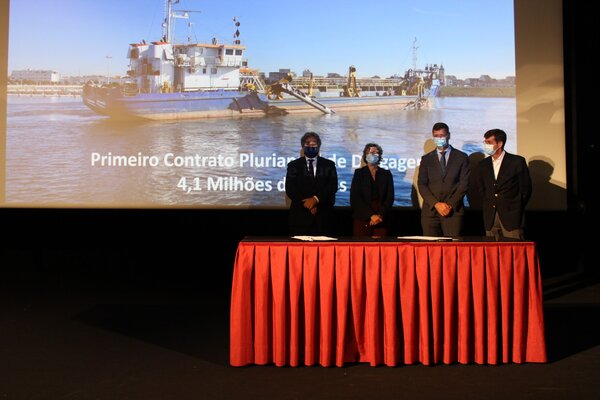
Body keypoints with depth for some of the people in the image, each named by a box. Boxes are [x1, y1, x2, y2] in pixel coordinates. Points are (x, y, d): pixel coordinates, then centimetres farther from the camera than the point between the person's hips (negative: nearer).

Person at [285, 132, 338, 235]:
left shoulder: (329, 165, 11)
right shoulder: (294, 165, 9)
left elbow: (333, 186, -1)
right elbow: (290, 189, 0)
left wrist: (316, 199, -15)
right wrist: (306, 203, -12)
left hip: (323, 215, 1)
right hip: (300, 215, 0)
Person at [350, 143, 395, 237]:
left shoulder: (386, 174, 11)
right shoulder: (359, 173, 7)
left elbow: (390, 197, 5)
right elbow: (356, 197, -3)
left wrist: (380, 215, -10)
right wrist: (371, 215, -12)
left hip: (381, 219, 1)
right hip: (362, 217, -1)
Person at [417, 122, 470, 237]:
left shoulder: (461, 157, 9)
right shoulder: (426, 159, 13)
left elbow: (464, 184, 2)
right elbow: (422, 185, 5)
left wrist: (450, 205, -9)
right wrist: (436, 204, -8)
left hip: (454, 210, -1)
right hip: (430, 210, 1)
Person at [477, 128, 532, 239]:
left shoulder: (517, 161, -3)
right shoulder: (483, 164, 11)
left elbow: (526, 188, 1)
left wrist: (517, 208, 3)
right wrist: (486, 207, 9)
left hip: (511, 216, -4)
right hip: (490, 217, 4)